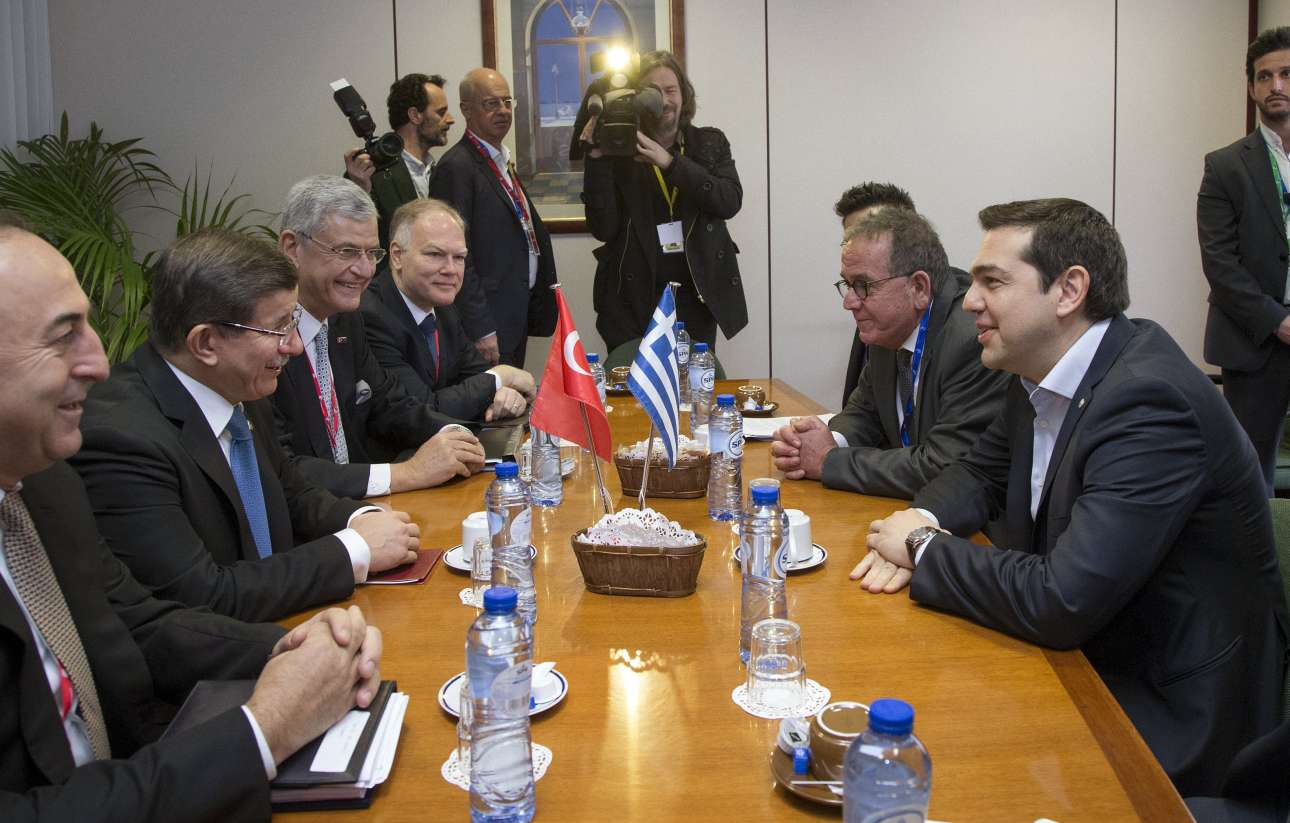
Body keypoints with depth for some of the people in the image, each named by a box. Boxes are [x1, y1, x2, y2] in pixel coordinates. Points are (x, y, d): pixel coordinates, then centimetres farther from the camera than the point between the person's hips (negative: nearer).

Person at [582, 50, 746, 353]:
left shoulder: (709, 143, 7)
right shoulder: (617, 151, 1)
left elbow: (730, 201, -10)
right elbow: (603, 229, -6)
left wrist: (670, 162, -19)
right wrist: (596, 159, -15)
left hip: (696, 298, 1)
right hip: (634, 302, -1)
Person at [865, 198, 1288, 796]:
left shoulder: (1149, 401, -27)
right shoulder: (1042, 375, 0)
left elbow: (1061, 602, -31)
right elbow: (982, 473, 15)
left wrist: (923, 549, -17)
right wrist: (923, 519, -7)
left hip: (1169, 717, -7)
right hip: (1082, 655, 7)